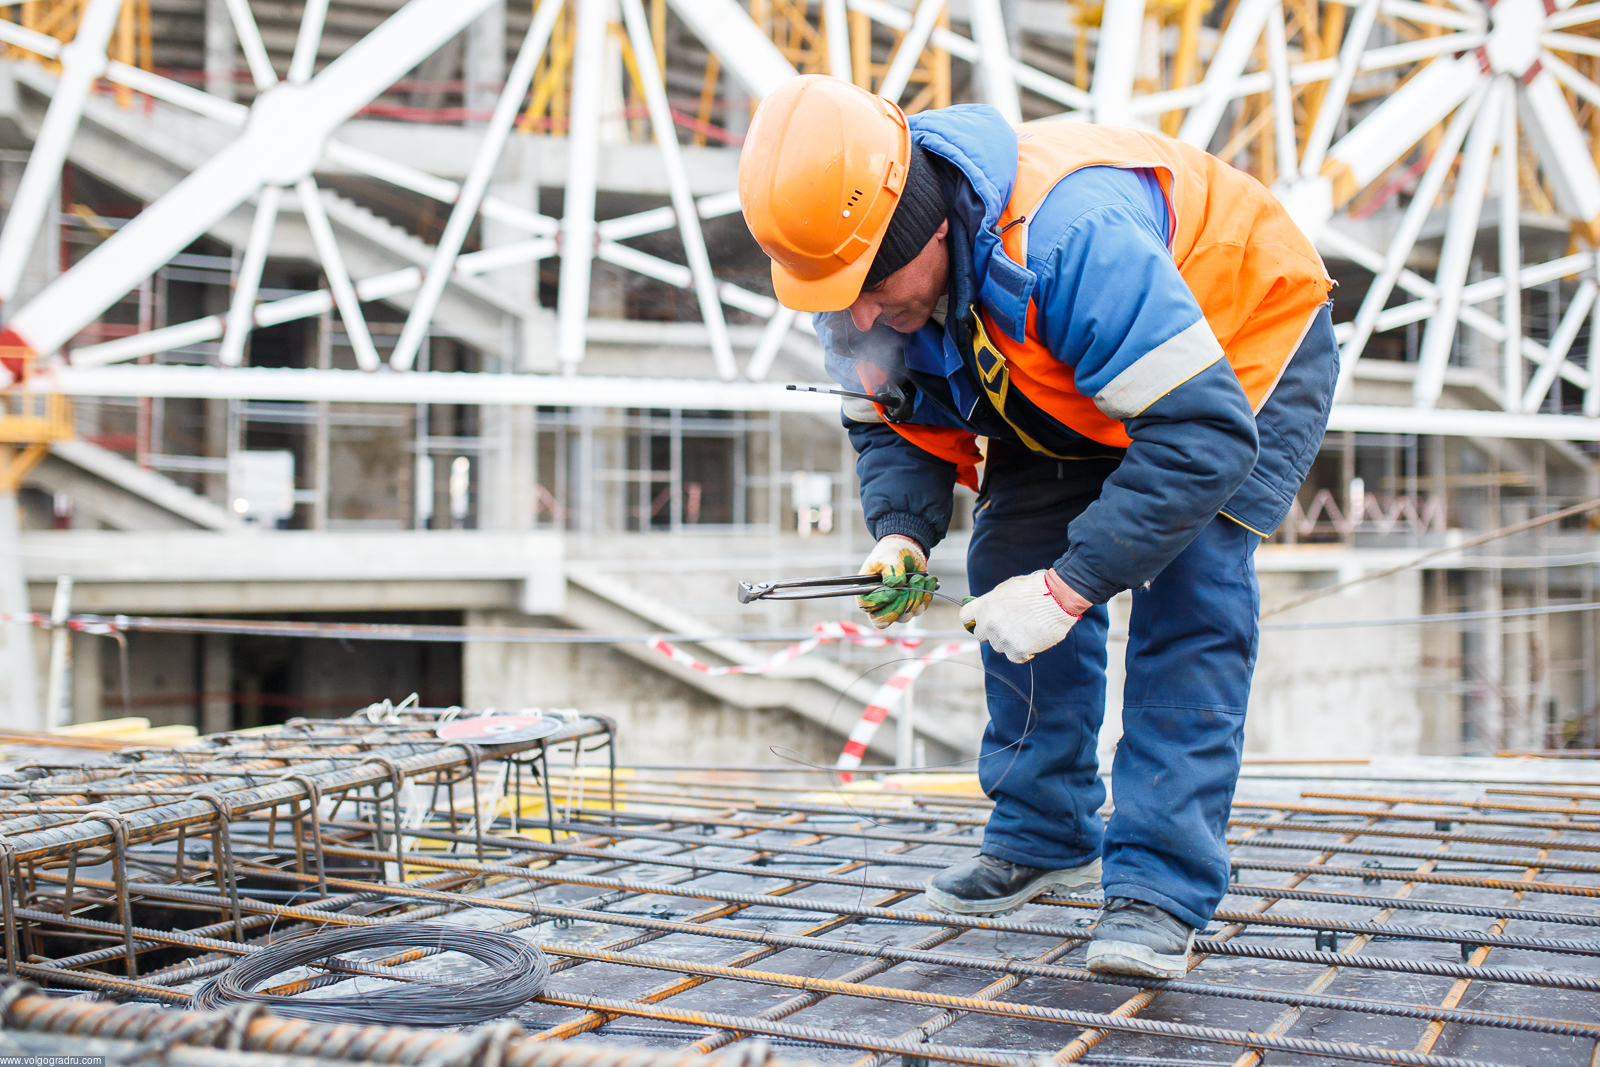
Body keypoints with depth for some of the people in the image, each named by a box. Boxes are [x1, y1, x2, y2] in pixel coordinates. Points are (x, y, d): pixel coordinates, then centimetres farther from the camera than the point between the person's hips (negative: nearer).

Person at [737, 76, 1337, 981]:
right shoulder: (862, 266, -20)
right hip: (1077, 381, 7)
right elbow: (889, 423, -3)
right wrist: (901, 533, -23)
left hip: (1241, 350, -7)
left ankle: (1162, 886, -15)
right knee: (1013, 563, -2)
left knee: (1189, 584, -21)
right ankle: (1045, 838, 15)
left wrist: (1068, 584, -43)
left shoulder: (1073, 234, -44)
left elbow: (1203, 438, -44)